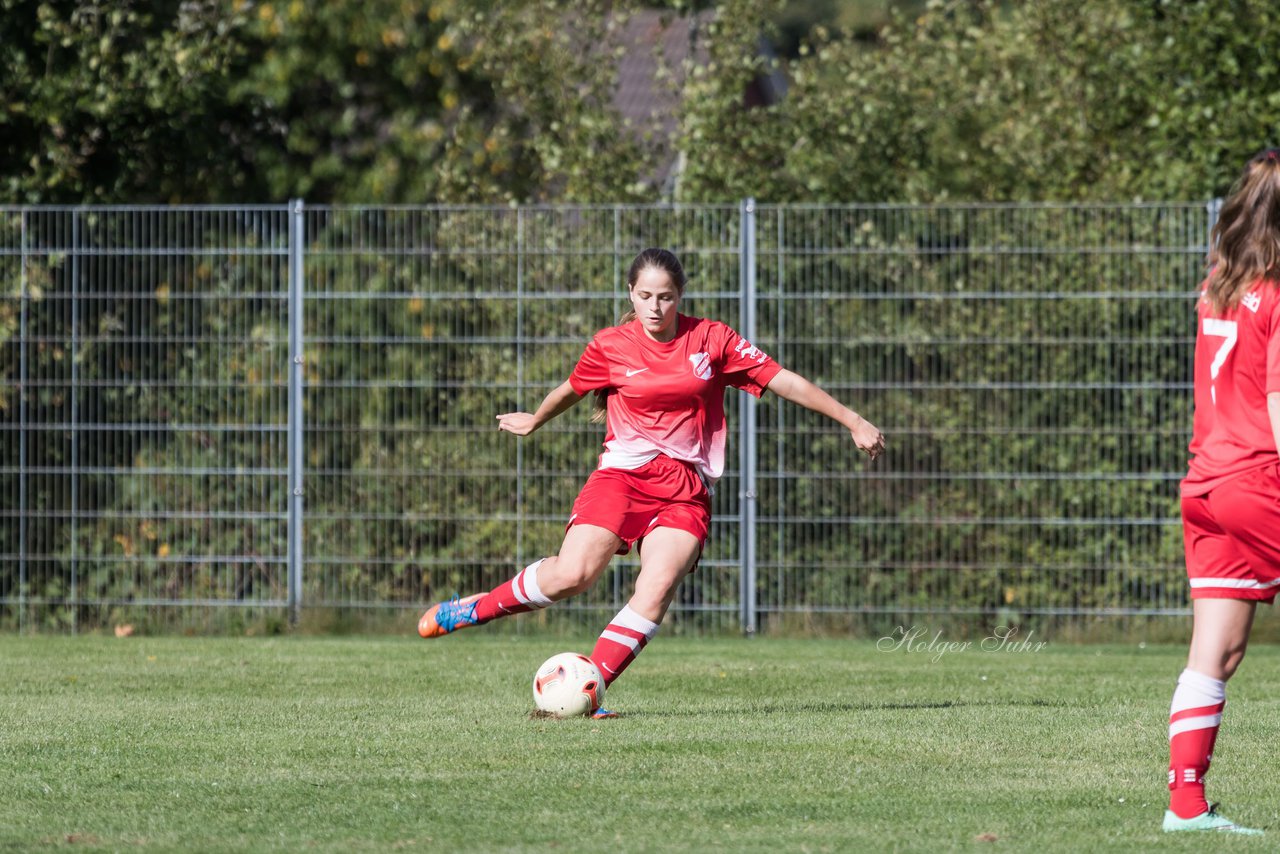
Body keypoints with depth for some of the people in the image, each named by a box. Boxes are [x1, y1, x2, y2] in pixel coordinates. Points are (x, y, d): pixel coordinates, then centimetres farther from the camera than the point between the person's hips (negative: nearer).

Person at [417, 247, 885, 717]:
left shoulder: (711, 339, 3)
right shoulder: (610, 347, 3)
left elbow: (783, 380, 5)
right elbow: (570, 390, 22)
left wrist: (852, 420, 4)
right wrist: (533, 421, 39)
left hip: (686, 489, 1)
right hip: (624, 471, -1)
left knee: (657, 591, -21)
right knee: (571, 574, -20)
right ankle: (473, 608, 2)